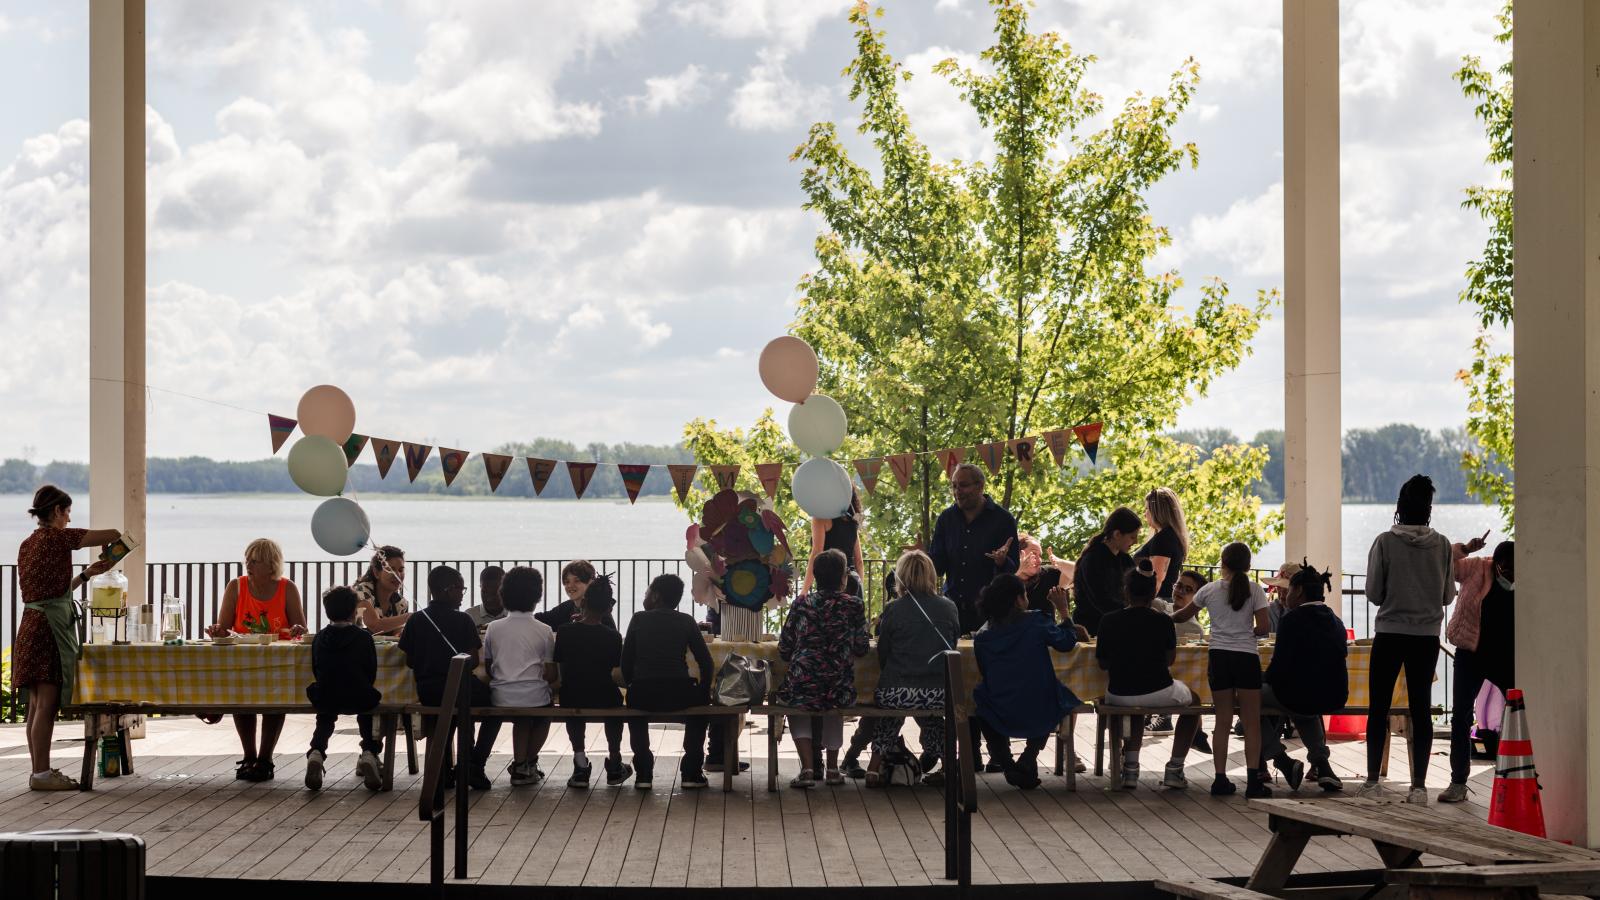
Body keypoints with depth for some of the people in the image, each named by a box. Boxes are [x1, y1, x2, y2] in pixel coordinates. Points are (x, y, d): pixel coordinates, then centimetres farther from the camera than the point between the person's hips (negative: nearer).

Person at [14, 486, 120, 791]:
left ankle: (39, 771, 16)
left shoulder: (27, 544, 16)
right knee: (47, 705, -7)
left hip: (31, 625, 9)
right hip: (52, 626, -9)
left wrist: (87, 574, 23)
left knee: (38, 705, 11)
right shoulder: (57, 537, -9)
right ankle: (41, 774, -6)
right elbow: (113, 535, -8)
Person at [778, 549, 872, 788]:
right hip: (839, 692, 1)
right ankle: (832, 768, 31)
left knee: (796, 705, 34)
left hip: (802, 688, -1)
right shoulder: (854, 605, 0)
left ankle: (807, 768, 14)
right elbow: (862, 649, 2)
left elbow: (784, 650, 3)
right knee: (834, 707, 37)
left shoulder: (801, 604, 2)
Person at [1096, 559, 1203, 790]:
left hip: (1119, 695, 2)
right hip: (1158, 694, -2)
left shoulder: (1108, 621, -6)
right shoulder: (1163, 621, -7)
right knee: (1192, 699, 31)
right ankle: (1174, 769, 22)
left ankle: (1130, 768, 27)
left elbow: (1102, 663, 3)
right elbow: (1170, 659, 8)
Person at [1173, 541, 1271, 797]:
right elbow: (1263, 627, -6)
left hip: (1218, 657, 2)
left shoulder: (1210, 590, 5)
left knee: (1223, 721, 8)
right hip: (1246, 656, -2)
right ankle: (1253, 780, -5)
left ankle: (1220, 779, 5)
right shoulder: (1254, 590, -2)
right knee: (1252, 722, 2)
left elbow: (1183, 615, 20)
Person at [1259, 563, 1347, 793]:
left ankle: (1283, 761, 4)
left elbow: (1280, 663, -13)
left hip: (1299, 697, -7)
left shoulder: (1292, 619, -11)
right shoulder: (1336, 621, 10)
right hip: (1334, 699, 7)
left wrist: (1263, 680, 8)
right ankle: (1321, 763, 22)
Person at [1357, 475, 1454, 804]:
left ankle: (1373, 782, 6)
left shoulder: (1385, 542, -9)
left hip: (1389, 635, -2)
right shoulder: (1442, 545, -3)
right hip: (1427, 637, 2)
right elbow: (1448, 595, 4)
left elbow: (1373, 595, -5)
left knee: (1378, 707, 7)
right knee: (1421, 709, 6)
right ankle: (1419, 786, 3)